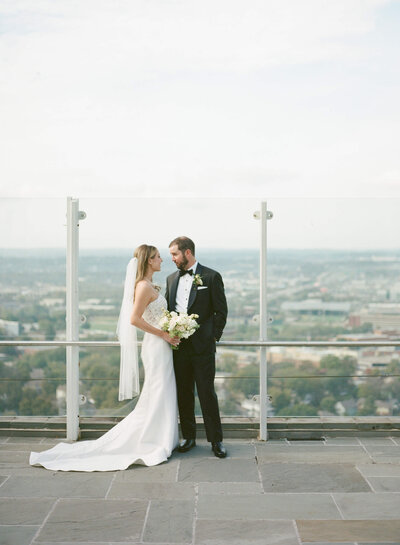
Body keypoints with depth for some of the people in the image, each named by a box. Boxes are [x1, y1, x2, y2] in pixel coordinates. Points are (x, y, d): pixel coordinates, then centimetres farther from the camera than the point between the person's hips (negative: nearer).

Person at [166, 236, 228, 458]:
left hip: (202, 347, -5)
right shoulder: (171, 279, 14)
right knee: (183, 394, 10)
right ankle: (188, 436, 22)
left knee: (207, 393, -2)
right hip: (178, 346, 5)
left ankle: (216, 440, 7)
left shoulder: (211, 277, -3)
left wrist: (213, 336, -8)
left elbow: (221, 311, -2)